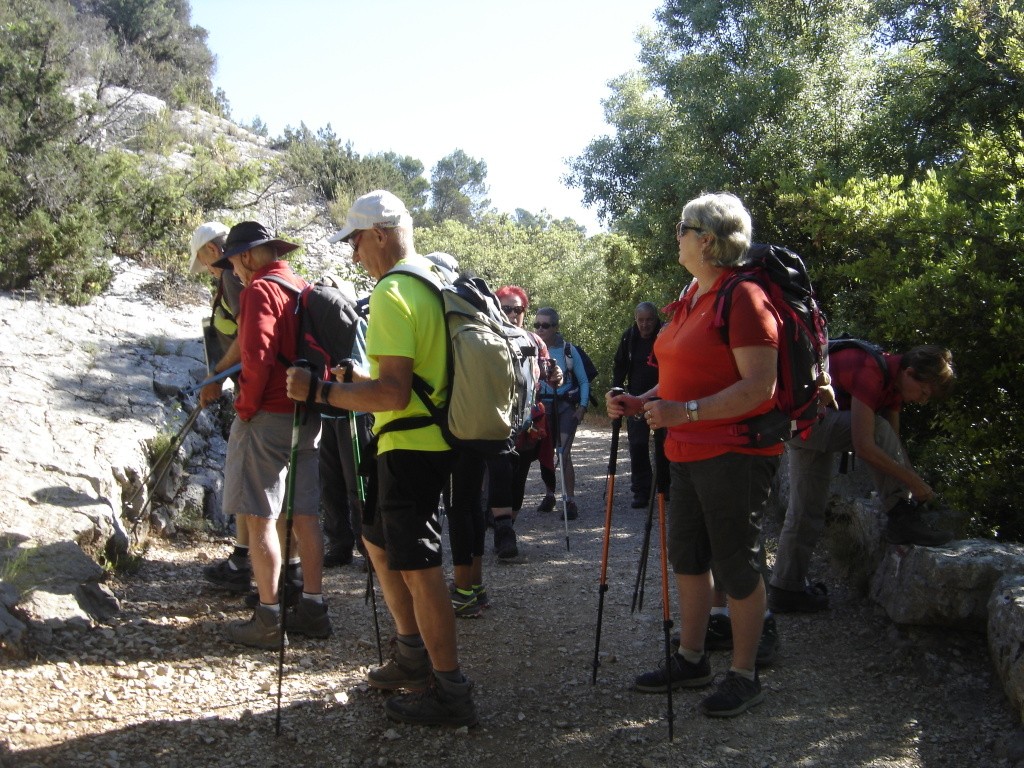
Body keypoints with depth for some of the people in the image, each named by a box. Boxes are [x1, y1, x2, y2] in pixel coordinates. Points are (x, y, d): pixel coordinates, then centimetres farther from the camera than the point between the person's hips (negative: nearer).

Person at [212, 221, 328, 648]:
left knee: (261, 517, -3)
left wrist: (246, 406, -10)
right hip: (308, 416, 8)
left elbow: (257, 355, -21)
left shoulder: (260, 290, -10)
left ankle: (267, 620, 0)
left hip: (268, 417, -8)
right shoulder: (305, 290, 14)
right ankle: (312, 609, 18)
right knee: (304, 515, 12)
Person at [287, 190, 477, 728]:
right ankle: (412, 656, 33)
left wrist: (320, 391, -17)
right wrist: (357, 380, 24)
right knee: (379, 542, 23)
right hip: (431, 439, 10)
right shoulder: (434, 283, 12)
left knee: (418, 569, -2)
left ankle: (449, 693, 8)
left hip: (409, 448, -10)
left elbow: (393, 392, -25)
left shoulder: (392, 294, -18)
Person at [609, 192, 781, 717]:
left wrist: (687, 412, -29)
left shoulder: (742, 298, -16)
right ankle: (691, 659, 32)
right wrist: (639, 403, 7)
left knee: (736, 564, 1)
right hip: (688, 452, 10)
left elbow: (759, 386, -23)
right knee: (687, 556, 17)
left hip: (735, 453, -10)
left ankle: (744, 677, 16)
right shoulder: (689, 300, 13)